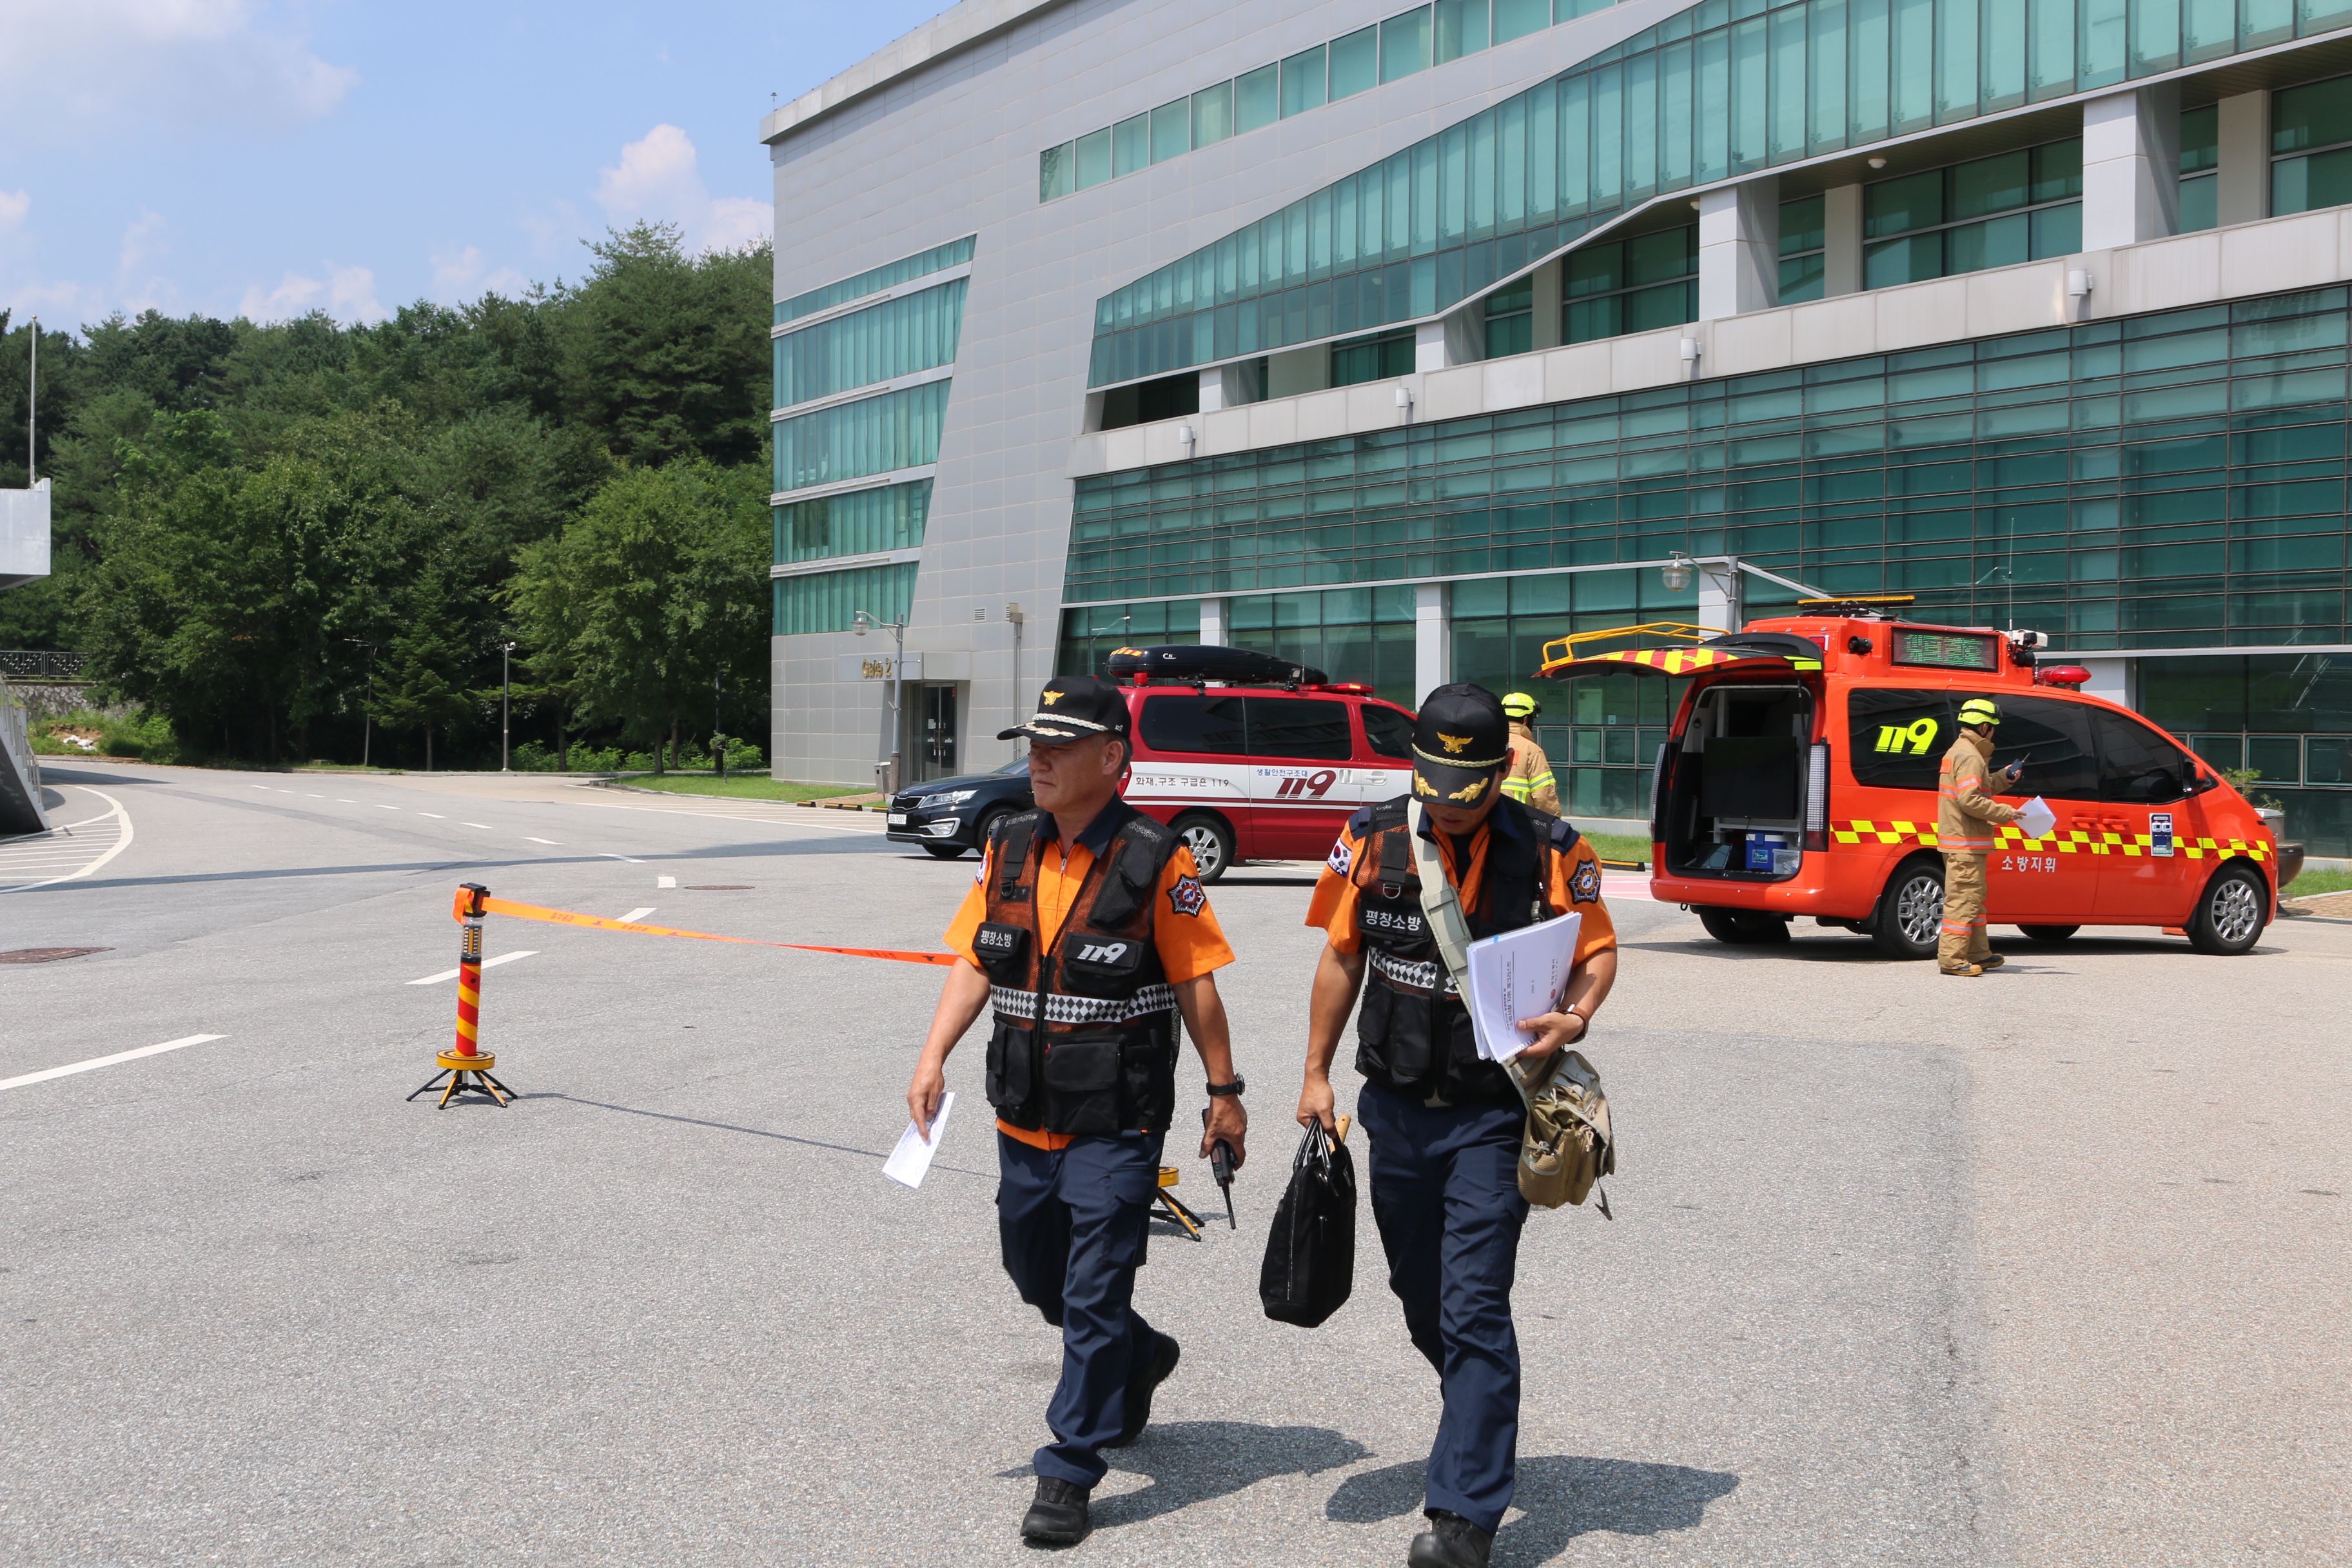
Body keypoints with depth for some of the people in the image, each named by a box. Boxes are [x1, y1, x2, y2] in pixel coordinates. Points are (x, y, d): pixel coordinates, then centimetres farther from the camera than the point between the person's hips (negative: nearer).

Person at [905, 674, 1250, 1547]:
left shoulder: (1155, 863, -11)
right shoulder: (1008, 850, 5)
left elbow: (1196, 985, -7)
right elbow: (973, 962, 7)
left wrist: (1223, 1093, -5)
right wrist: (934, 1057, -4)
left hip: (1116, 1125, -6)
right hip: (1024, 1118, 6)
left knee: (1093, 1296, -3)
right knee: (1037, 1277, 20)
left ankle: (1069, 1474, 8)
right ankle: (1139, 1360, 46)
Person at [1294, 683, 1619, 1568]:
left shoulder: (1550, 853, -9)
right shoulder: (1374, 841, -2)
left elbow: (1598, 948, 3)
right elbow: (1342, 956, 7)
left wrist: (1575, 1018, -18)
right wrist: (1317, 1074, 8)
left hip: (1492, 1114, -4)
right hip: (1396, 1106, 4)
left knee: (1473, 1309, -8)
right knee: (1421, 1295, 18)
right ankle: (1483, 1417, 44)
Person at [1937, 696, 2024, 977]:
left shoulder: (1957, 751, 18)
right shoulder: (1970, 756, -16)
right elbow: (1970, 800, -24)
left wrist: (2001, 779, 16)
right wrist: (2005, 813, -16)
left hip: (1959, 842, 11)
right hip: (1966, 843, -11)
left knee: (1973, 898, 18)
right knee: (1963, 899, -9)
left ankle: (1978, 954, 26)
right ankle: (1951, 958, -9)